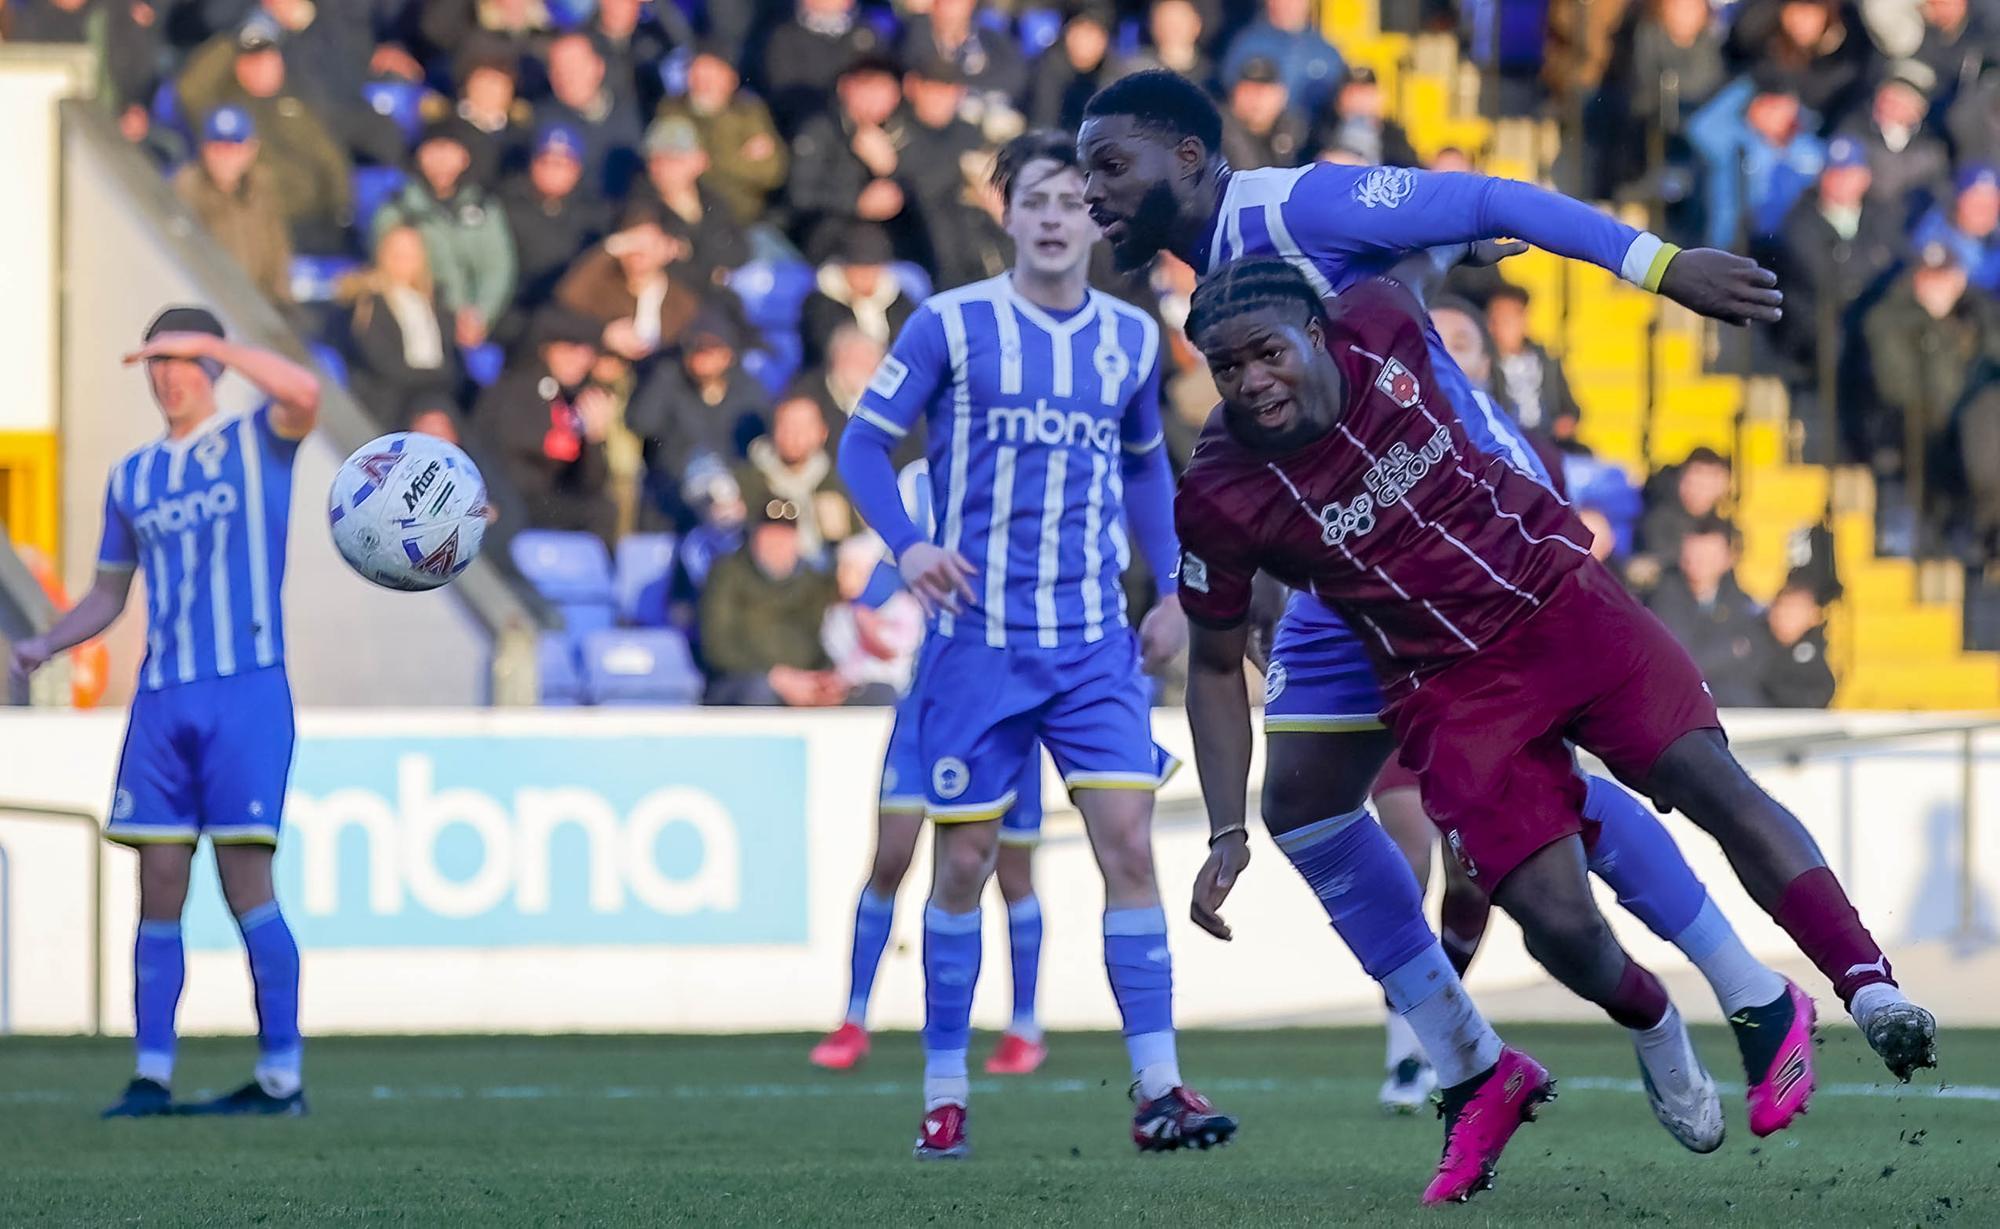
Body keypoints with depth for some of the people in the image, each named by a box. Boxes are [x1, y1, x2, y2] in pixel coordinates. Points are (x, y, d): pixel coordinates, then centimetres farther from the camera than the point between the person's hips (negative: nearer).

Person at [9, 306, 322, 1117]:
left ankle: (282, 1075, -3)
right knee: (159, 885, 1)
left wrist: (208, 342, -17)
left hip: (246, 691, -5)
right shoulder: (132, 479, 17)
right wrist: (46, 645, 6)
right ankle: (151, 1076, 3)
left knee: (245, 882, -9)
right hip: (163, 699, 5)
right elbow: (109, 594, 23)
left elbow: (303, 395, -21)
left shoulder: (256, 442, 3)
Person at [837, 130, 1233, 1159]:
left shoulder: (1131, 340, 7)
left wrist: (1169, 589, 15)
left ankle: (1157, 1088, -7)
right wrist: (907, 544, -18)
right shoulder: (950, 325, -4)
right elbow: (864, 442, -1)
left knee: (1128, 842, -9)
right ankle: (944, 1092, 13)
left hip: (1095, 646, 2)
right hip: (977, 644, -2)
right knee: (964, 861, 2)